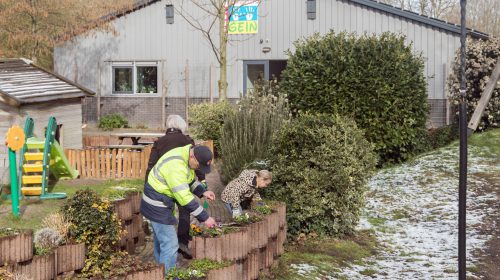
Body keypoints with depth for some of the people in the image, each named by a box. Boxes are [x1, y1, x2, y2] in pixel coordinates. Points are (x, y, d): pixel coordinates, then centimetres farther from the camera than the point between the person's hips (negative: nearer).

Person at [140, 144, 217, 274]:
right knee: (170, 245, -9)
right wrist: (205, 218, -27)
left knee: (161, 239, 22)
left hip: (160, 202, 10)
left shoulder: (186, 156, 0)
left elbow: (190, 179, 16)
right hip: (157, 205, -10)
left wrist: (203, 192, -2)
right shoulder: (176, 166, -32)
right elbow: (184, 198, -32)